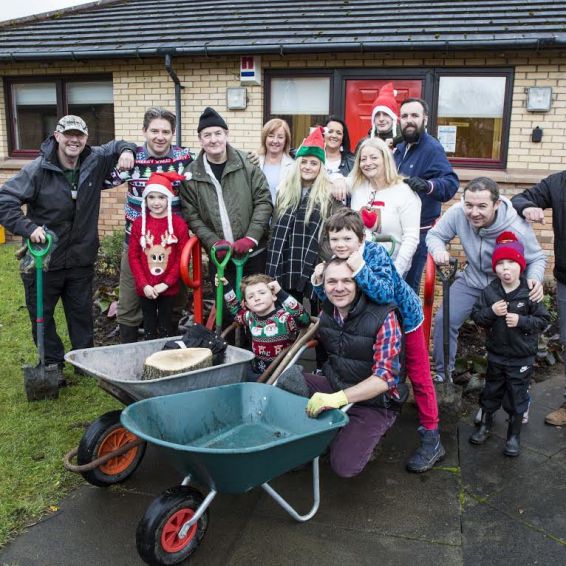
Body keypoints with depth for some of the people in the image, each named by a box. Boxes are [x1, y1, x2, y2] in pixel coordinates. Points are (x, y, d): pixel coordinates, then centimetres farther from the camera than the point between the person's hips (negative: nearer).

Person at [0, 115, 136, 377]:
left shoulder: (95, 161, -4)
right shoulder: (37, 169, -14)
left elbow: (117, 146, 14)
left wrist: (126, 150, -9)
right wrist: (28, 227, -27)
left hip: (81, 259, 3)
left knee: (82, 313, 15)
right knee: (41, 315, 10)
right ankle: (52, 365, 29)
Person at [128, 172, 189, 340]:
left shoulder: (178, 224, -6)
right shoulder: (139, 223, -2)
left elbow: (183, 257, -6)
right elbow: (133, 256, -2)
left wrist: (166, 283, -11)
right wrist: (144, 285, -10)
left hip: (168, 288, -1)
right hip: (145, 288, 1)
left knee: (166, 327, 10)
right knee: (149, 326, 13)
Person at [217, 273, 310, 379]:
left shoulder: (285, 317, -17)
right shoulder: (251, 317, 4)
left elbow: (305, 320, -38)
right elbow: (236, 311, 27)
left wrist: (282, 294, -41)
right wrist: (226, 287, 18)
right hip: (256, 373, 5)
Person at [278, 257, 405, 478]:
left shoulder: (383, 317, -21)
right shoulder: (326, 313, -1)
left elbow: (385, 377, -26)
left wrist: (338, 398, -36)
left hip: (375, 401, -5)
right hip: (335, 384, 5)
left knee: (345, 466, -21)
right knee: (287, 381, -17)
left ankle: (365, 437, 9)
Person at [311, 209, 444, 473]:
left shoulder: (375, 253, -30)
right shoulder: (336, 261, -11)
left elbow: (385, 294, -41)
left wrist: (360, 269, -51)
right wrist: (319, 282, -19)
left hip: (403, 315, -6)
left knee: (419, 376, 0)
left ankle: (432, 439, 8)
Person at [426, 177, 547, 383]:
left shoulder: (517, 228, -29)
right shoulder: (458, 213, -25)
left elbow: (537, 258, -13)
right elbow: (435, 234, -9)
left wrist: (535, 279, -35)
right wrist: (438, 250, -32)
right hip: (471, 280, 2)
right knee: (443, 320, -8)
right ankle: (443, 374, 12)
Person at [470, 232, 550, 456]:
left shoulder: (529, 293, -13)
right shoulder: (489, 292, -7)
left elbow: (543, 320, -8)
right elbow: (476, 316, -5)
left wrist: (521, 320, -23)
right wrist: (491, 312, -23)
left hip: (522, 358, -2)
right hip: (496, 355, 2)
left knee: (517, 396, 9)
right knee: (491, 391, 18)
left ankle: (514, 435, 27)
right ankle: (485, 425, 39)